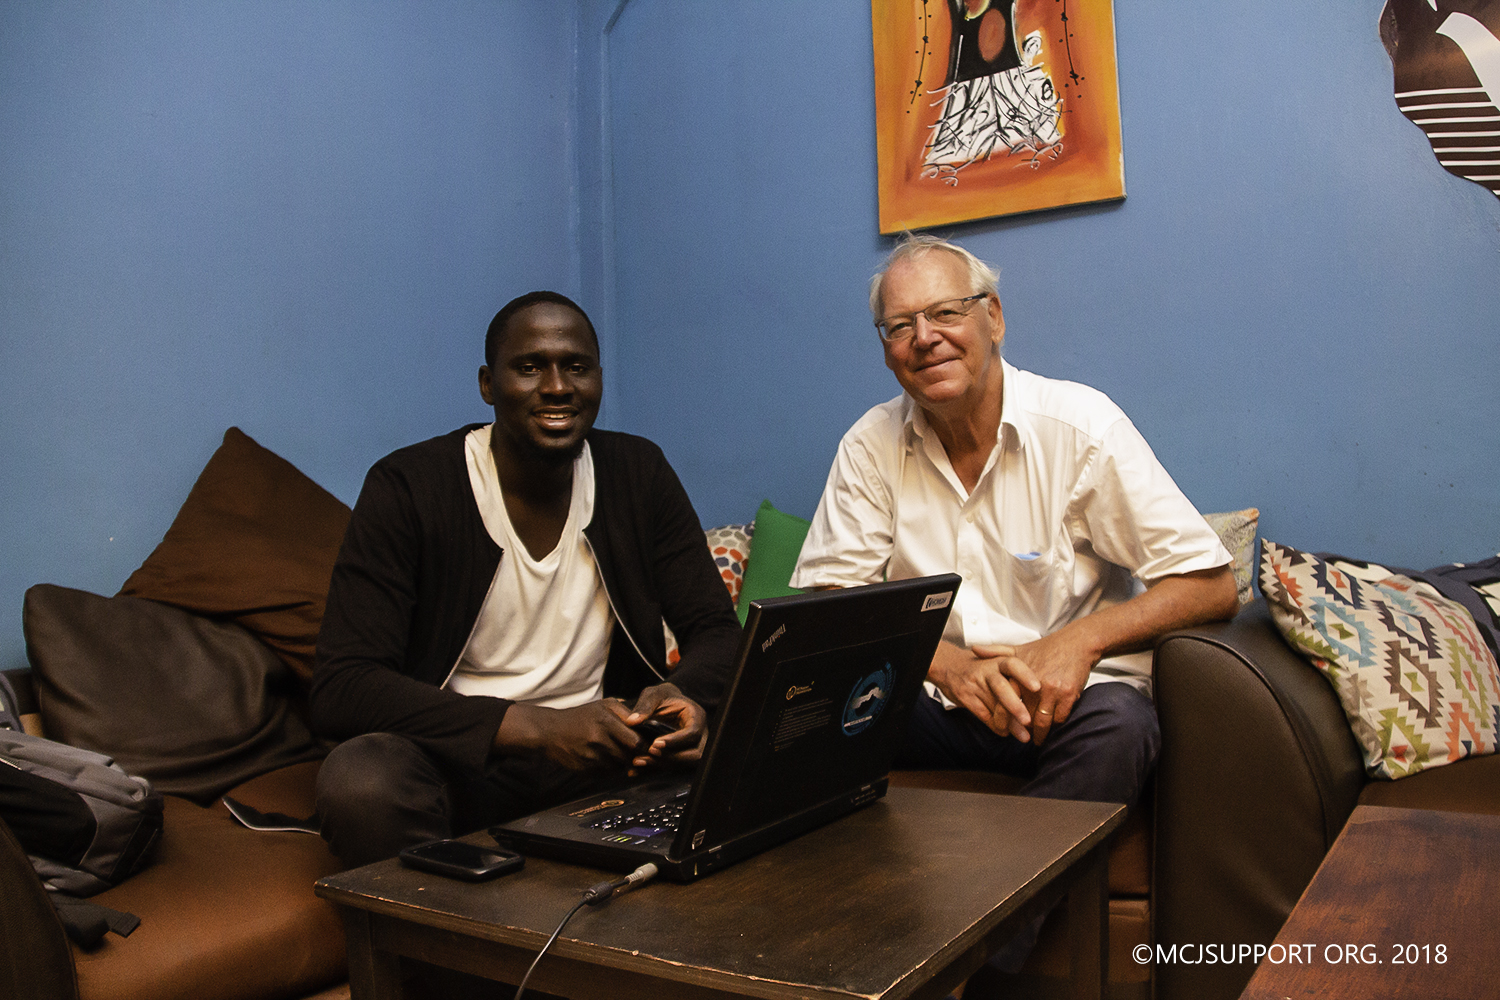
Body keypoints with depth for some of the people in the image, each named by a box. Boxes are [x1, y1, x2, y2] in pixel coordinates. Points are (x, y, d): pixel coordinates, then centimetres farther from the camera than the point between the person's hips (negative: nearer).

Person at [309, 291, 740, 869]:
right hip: (455, 759, -3)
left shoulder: (639, 474, 2)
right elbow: (338, 690, -18)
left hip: (602, 754, 3)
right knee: (360, 782, -35)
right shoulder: (405, 489, -11)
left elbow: (717, 631, 4)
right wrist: (536, 725, -31)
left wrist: (687, 693, -23)